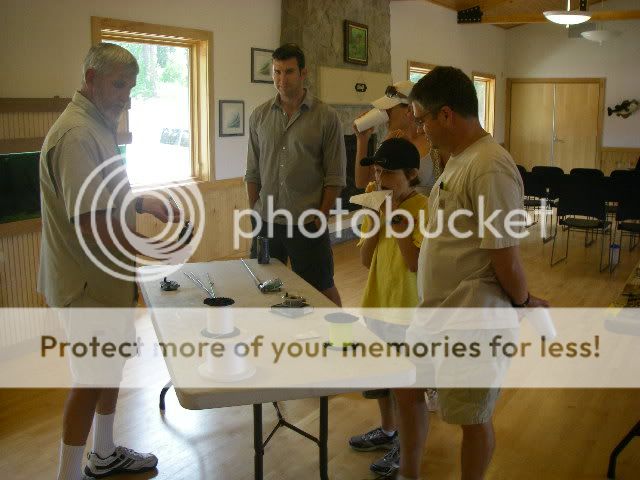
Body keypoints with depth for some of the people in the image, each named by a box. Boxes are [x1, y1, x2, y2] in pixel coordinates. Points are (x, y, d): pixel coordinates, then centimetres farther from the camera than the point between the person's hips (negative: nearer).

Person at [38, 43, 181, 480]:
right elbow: (93, 223, -29)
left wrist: (145, 203, 5)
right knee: (92, 378, 3)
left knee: (114, 362, 21)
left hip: (108, 278, 10)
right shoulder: (77, 135, -24)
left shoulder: (99, 125, 10)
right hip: (90, 283, -10)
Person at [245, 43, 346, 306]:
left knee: (323, 288, 7)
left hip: (307, 222, -3)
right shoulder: (259, 116, 7)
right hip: (266, 222, 3)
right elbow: (253, 171, 10)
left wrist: (321, 215, -10)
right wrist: (255, 211, 4)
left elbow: (335, 176, -4)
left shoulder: (326, 117, -4)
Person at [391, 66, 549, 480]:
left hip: (472, 323, -9)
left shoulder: (490, 168, -24)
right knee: (408, 392, 21)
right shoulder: (459, 158, 7)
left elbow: (506, 257, -21)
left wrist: (523, 304, -6)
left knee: (473, 418, 12)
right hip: (435, 312, 10)